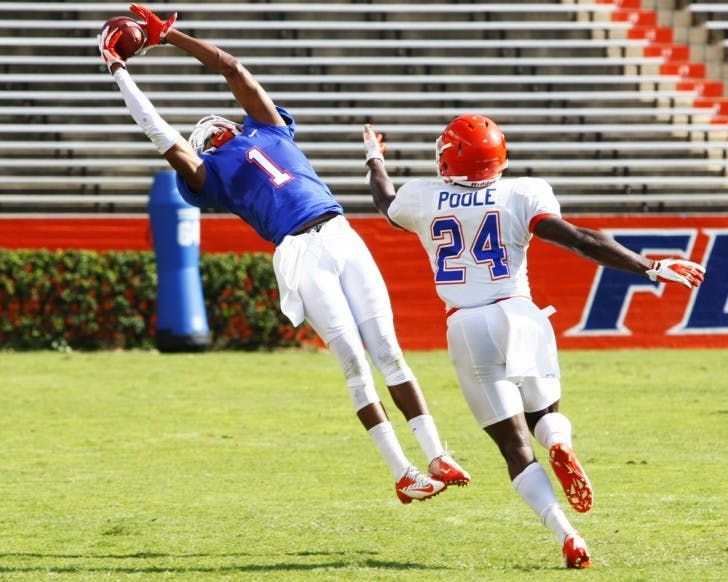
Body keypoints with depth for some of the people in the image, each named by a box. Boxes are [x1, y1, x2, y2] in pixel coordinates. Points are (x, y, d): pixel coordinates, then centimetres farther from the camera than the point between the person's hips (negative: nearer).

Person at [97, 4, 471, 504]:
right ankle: (404, 475, -6)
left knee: (389, 353, -1)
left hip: (341, 236, 4)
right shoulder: (210, 173, 13)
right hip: (299, 254, -4)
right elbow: (159, 130, 10)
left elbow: (234, 69, 24)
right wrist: (120, 72, 15)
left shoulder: (267, 132, 23)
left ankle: (438, 459, -1)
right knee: (355, 364, -8)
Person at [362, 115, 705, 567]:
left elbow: (386, 202, 29)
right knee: (545, 412, 24)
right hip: (519, 315, 0)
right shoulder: (520, 196, -1)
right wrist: (650, 268, -6)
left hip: (467, 328, 0)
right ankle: (560, 445, -14)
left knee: (514, 443, 1)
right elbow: (581, 240, -9)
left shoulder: (423, 199, 5)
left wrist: (375, 159, 50)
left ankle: (566, 534, -17)